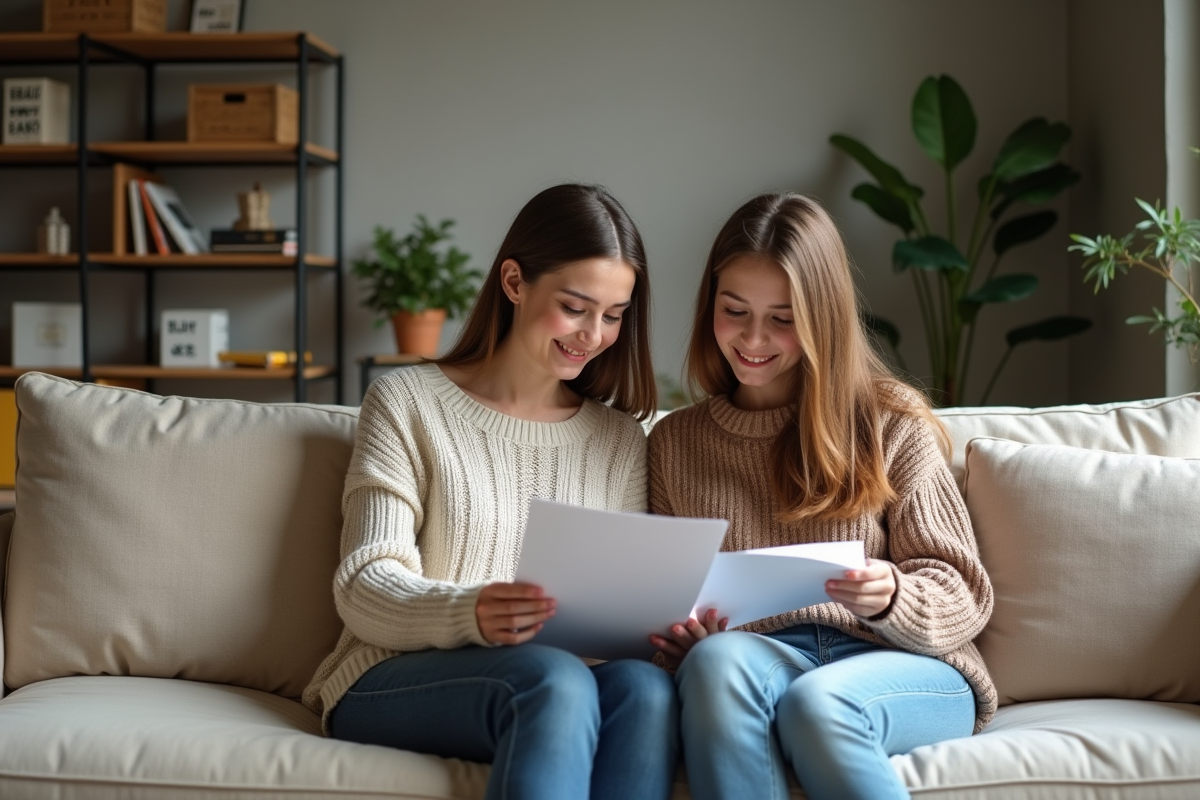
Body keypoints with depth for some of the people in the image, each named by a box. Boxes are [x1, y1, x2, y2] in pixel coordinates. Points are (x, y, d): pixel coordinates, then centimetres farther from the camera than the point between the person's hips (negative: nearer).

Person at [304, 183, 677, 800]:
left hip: (558, 680, 4)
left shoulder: (620, 439, 16)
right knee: (553, 679, -35)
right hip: (393, 680, -3)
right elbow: (364, 586, -6)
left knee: (644, 685, -31)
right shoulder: (408, 403, 4)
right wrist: (469, 615, -28)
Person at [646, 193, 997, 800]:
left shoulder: (891, 425, 7)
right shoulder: (673, 444, 15)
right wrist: (679, 640, -9)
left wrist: (890, 598, -18)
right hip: (755, 665, 2)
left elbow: (960, 596, 4)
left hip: (903, 669, -1)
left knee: (816, 702, -36)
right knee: (716, 660, -34)